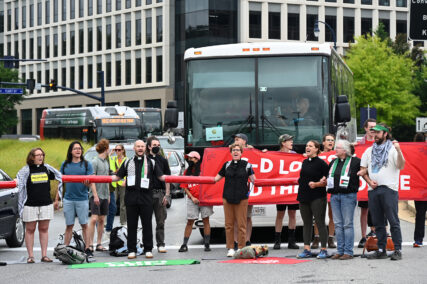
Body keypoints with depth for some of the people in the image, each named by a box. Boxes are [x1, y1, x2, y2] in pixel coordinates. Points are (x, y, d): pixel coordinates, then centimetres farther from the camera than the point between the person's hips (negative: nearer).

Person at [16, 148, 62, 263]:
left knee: (44, 229, 6)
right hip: (30, 205, -3)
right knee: (30, 229, 3)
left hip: (46, 204, 3)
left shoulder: (47, 168, 8)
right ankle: (30, 256, 7)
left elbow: (60, 178, 18)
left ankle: (44, 255, 10)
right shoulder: (26, 170, -1)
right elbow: (17, 182, -5)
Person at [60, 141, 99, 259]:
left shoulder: (86, 164, 3)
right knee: (69, 225, 6)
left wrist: (95, 196, -15)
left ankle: (87, 249, 7)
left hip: (82, 199, -2)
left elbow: (91, 182, -1)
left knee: (84, 225, 2)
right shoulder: (65, 165, 9)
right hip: (68, 199, 2)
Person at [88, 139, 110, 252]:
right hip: (96, 194, -8)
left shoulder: (106, 162, 16)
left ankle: (99, 244, 12)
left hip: (104, 195, 8)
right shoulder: (95, 162, -8)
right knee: (94, 219, -12)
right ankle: (90, 244, -12)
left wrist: (108, 194, 19)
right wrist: (95, 194, -19)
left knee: (102, 220, 8)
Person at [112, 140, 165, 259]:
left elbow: (161, 176, 7)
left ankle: (148, 250, 6)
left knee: (147, 225, -1)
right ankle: (132, 250, 7)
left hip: (146, 197, -1)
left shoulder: (151, 162, 12)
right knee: (131, 225, 2)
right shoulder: (128, 163, 17)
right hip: (131, 198, 1)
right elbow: (117, 177, 19)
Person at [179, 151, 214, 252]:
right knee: (190, 221, 1)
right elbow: (185, 187, 9)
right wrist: (192, 197, -4)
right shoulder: (187, 171, 9)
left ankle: (207, 244, 7)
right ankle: (184, 245, 3)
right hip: (192, 200, 2)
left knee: (205, 220, 2)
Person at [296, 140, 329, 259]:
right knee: (307, 224, 8)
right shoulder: (305, 162, 14)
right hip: (304, 197, 7)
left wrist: (316, 184, -18)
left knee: (320, 223, -4)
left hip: (317, 198, -7)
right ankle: (307, 250, 11)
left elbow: (328, 180, -8)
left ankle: (323, 250, 1)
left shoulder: (321, 163, -7)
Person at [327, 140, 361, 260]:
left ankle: (348, 251, -2)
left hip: (348, 195, -6)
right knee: (338, 224, 7)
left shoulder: (355, 161, -2)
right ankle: (340, 250, 12)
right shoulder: (333, 163, 18)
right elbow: (328, 177, 29)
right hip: (335, 195, 6)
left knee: (347, 224, -5)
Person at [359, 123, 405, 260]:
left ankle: (397, 250, -6)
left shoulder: (392, 149, 3)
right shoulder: (369, 151, 18)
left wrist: (398, 150, -22)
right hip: (373, 190, 5)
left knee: (393, 221, -8)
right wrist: (369, 181, 1)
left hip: (389, 189, -5)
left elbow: (401, 166, -9)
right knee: (378, 222, 7)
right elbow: (363, 169, 19)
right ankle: (381, 250, 12)